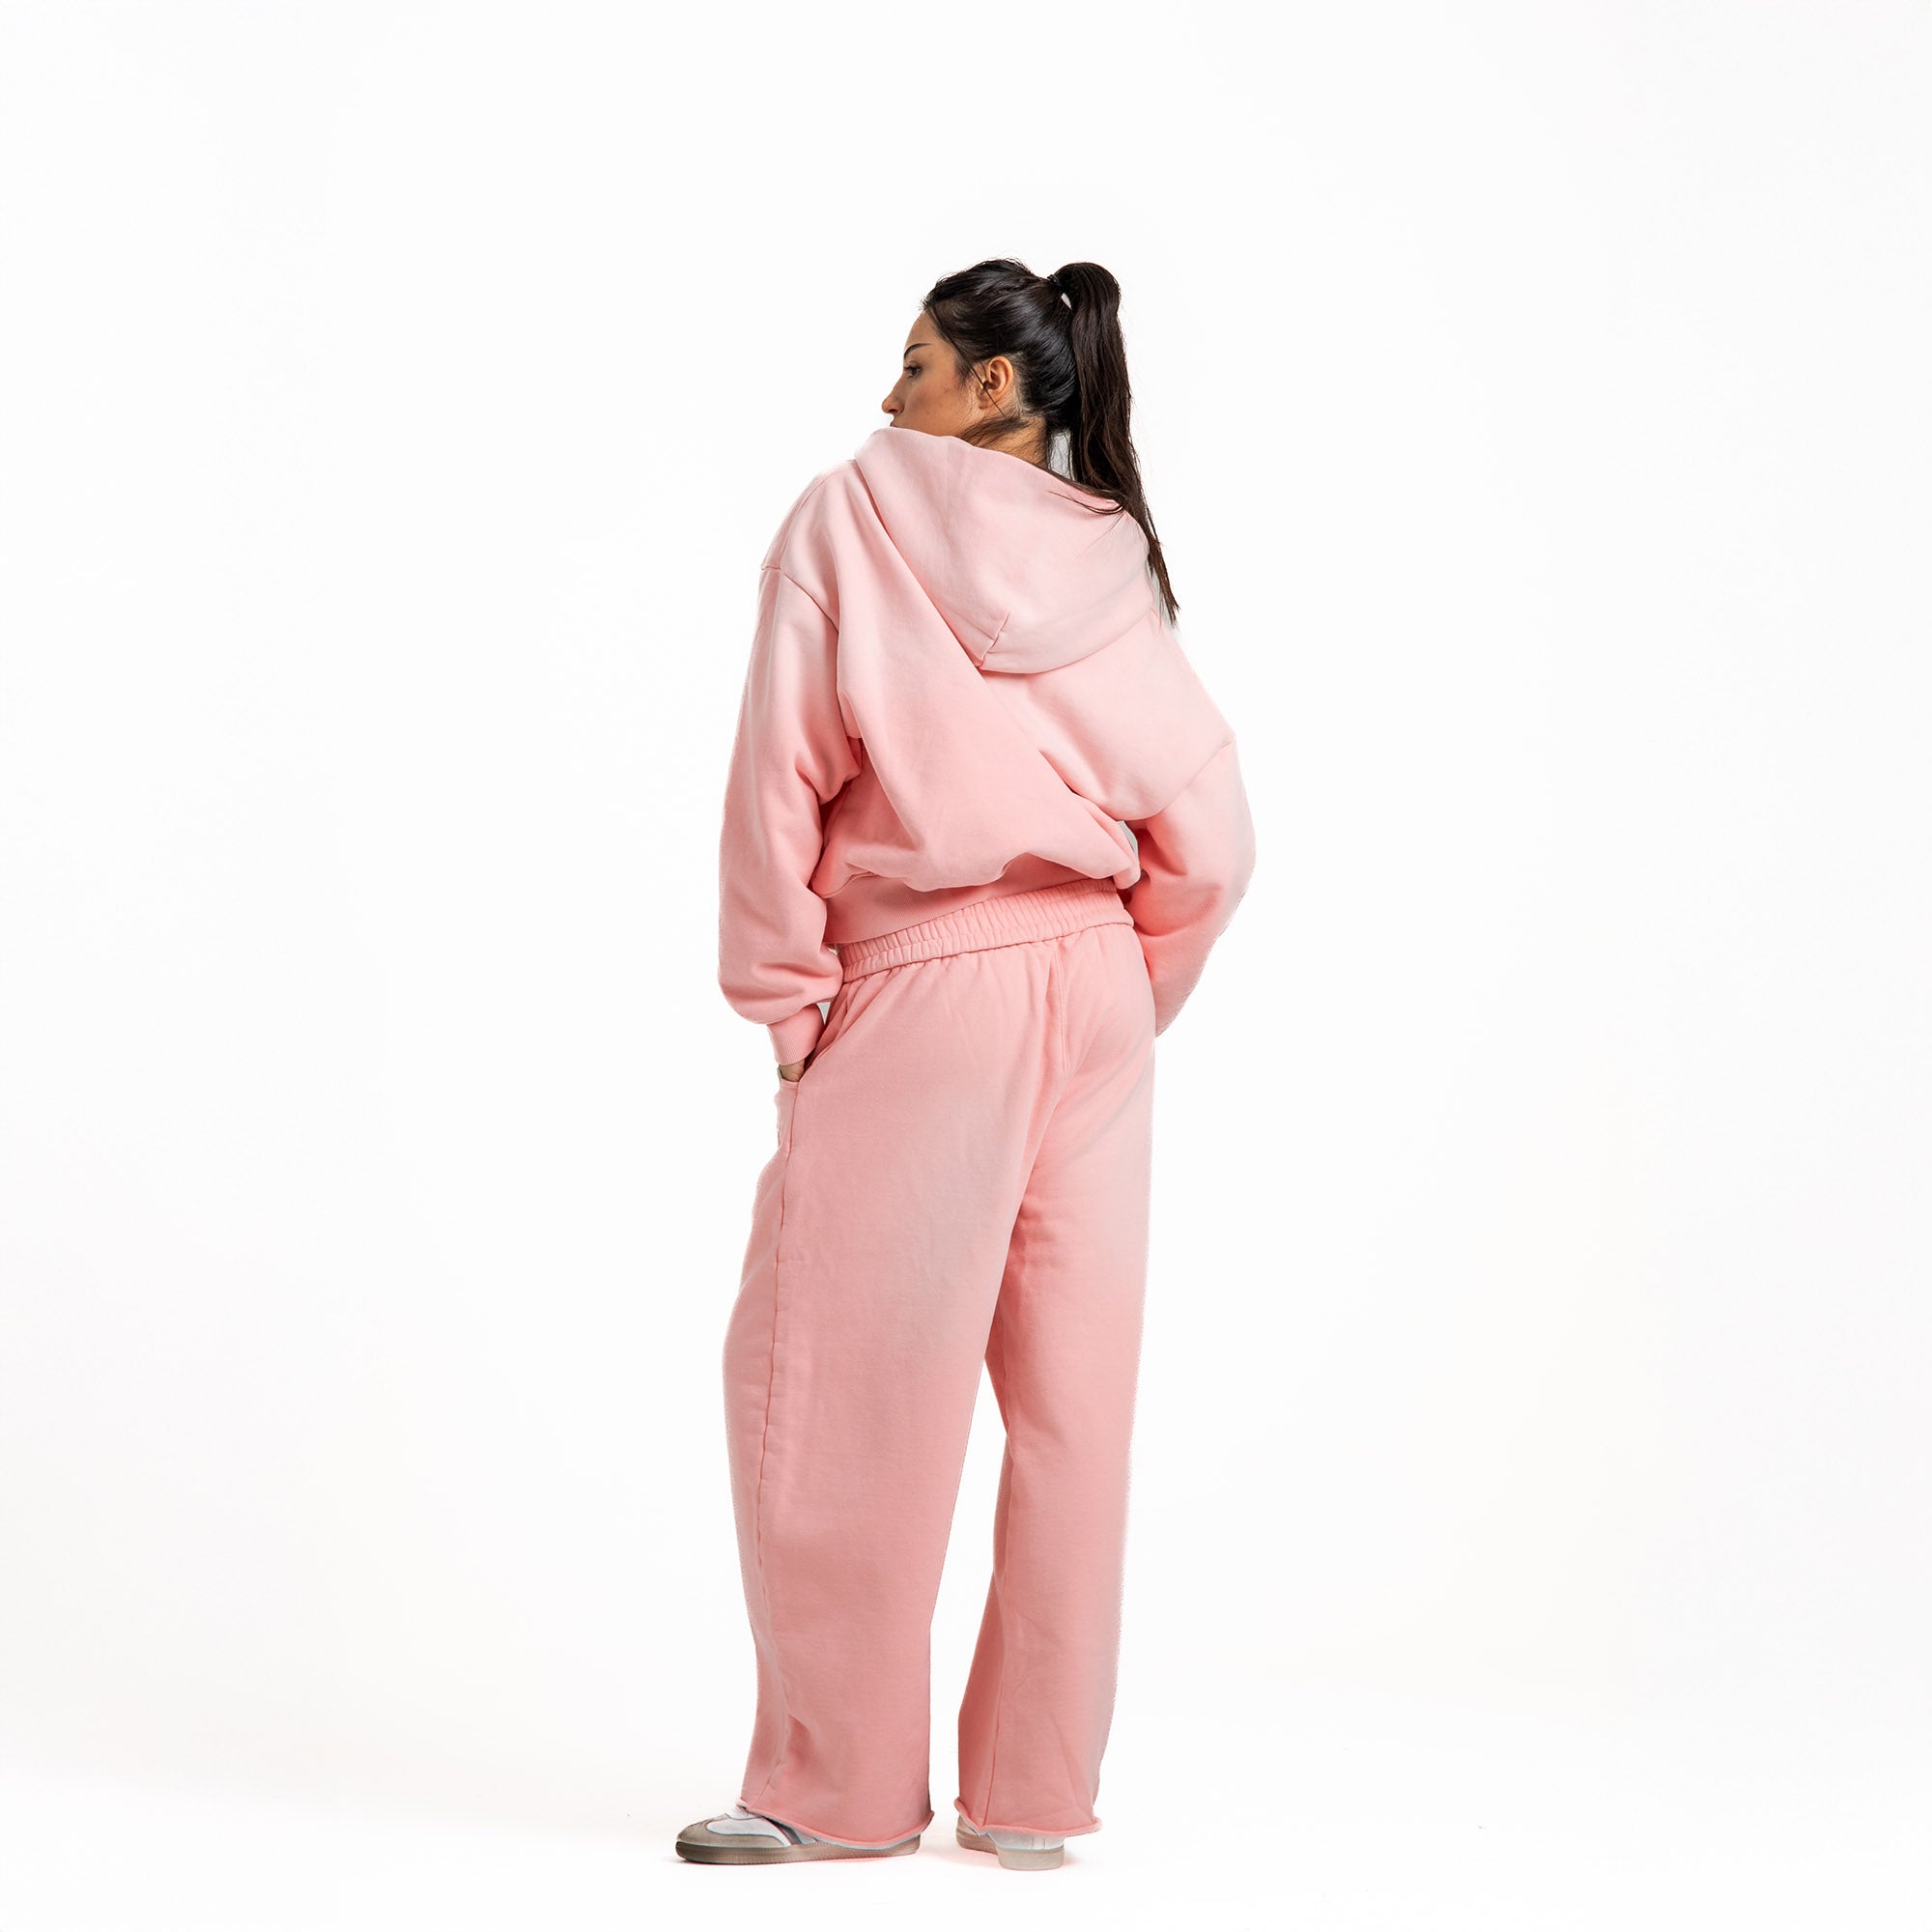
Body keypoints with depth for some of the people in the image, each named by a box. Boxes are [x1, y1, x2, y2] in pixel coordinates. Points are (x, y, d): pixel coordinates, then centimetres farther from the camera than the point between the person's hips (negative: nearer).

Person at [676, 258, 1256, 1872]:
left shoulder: (853, 512, -4)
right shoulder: (1116, 567, 7)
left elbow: (779, 778, -9)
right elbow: (1209, 842, 3)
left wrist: (787, 1008, -2)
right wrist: (1123, 1004, 15)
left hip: (913, 1003, -5)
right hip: (1093, 999, 5)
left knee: (831, 1382, 5)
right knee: (1072, 1394, 7)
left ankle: (840, 1786, 12)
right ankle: (1037, 1794, 16)